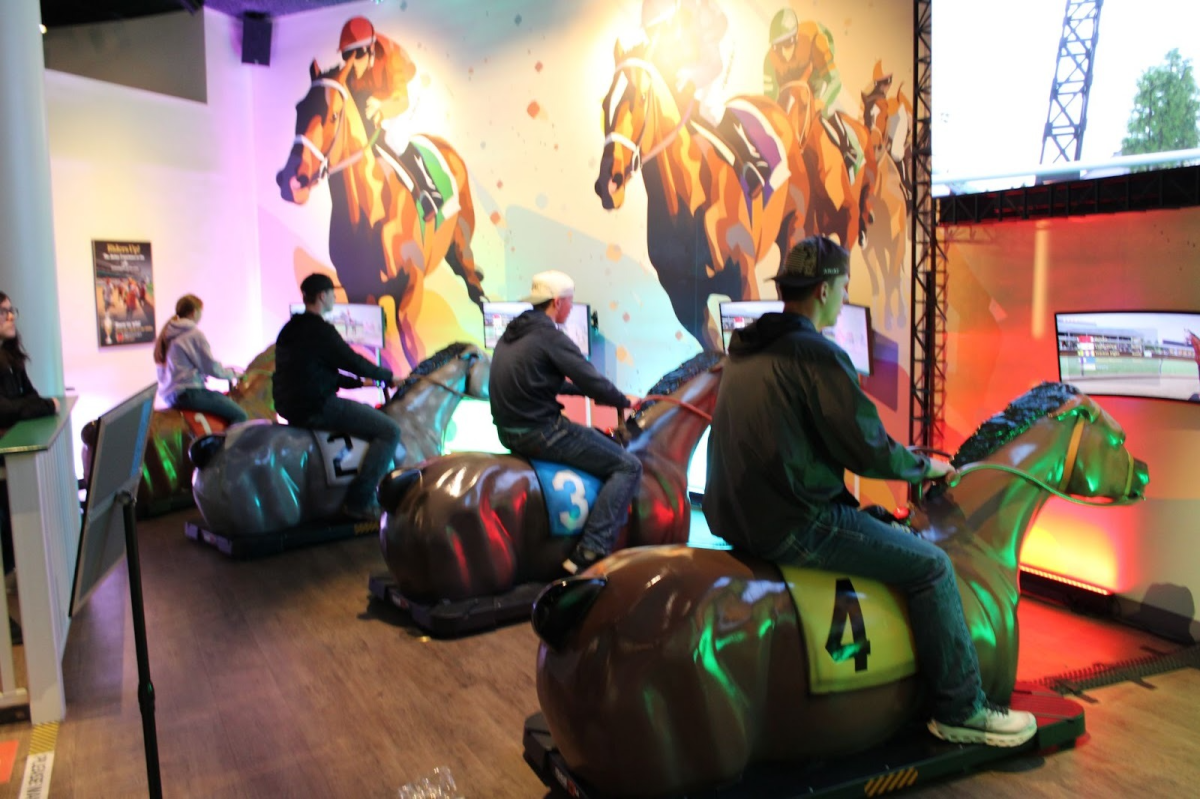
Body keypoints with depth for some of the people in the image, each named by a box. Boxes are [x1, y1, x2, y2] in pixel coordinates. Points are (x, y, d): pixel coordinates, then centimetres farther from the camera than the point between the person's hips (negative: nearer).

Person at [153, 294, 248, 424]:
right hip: (189, 393, -9)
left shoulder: (166, 334, 16)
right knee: (239, 415, -12)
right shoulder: (195, 334, -9)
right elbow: (212, 368, -9)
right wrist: (232, 373, 8)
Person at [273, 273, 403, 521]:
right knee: (389, 430, -12)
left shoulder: (290, 329, 17)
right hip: (316, 407, -11)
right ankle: (359, 500, -14)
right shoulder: (320, 330, -14)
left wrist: (359, 383, 22)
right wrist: (389, 377, 4)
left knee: (368, 412, 30)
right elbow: (352, 361, -12)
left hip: (291, 405, 11)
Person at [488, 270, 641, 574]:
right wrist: (625, 401, 3)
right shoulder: (550, 336, -14)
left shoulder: (512, 333, 13)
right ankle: (589, 553, -14)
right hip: (540, 433, -10)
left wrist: (588, 391, 21)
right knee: (628, 466, -5)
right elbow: (592, 382, -15)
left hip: (509, 431, 10)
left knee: (605, 443, 29)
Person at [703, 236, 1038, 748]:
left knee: (880, 525, 30)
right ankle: (961, 712, 15)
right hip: (792, 528, -10)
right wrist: (924, 466, 5)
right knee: (931, 566, 1)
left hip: (733, 514, 10)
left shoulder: (743, 351, 11)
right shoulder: (817, 355, -17)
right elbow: (867, 451, -15)